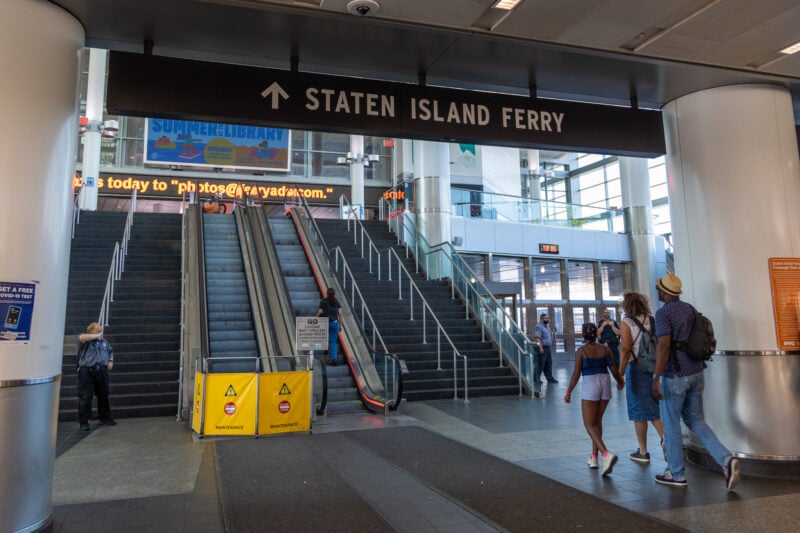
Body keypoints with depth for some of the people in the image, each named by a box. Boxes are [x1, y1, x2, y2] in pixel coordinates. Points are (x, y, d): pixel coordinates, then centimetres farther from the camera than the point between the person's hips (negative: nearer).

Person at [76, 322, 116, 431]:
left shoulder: (104, 342, 17)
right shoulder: (86, 341, -2)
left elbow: (110, 351, 32)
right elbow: (82, 337, -27)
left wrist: (111, 361, 14)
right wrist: (97, 336, -18)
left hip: (102, 372, 6)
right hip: (87, 372, -6)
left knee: (103, 396, 13)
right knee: (85, 397, -4)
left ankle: (105, 418, 26)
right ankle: (83, 422, 5)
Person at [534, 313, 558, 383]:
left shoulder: (547, 326, 16)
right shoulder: (539, 326, -13)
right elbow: (538, 338, -21)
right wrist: (541, 348, -26)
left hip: (548, 348, 9)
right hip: (543, 348, -9)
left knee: (549, 364, 11)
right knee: (541, 364, -4)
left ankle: (549, 378, 16)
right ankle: (536, 379, 4)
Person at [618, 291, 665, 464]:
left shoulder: (627, 322, -7)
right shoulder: (652, 320, 6)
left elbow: (625, 349, -15)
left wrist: (620, 374, -13)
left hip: (636, 368, -4)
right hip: (655, 368, 5)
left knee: (639, 412, 5)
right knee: (654, 408, 17)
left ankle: (643, 452, 13)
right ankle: (664, 438, -4)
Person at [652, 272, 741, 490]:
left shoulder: (663, 313, -15)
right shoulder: (690, 309, 9)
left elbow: (664, 346, -24)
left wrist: (656, 378, -24)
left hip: (675, 376, -7)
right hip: (696, 373, 8)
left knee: (671, 425, 6)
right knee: (695, 421, 16)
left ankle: (677, 474, 16)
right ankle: (726, 460, 0)